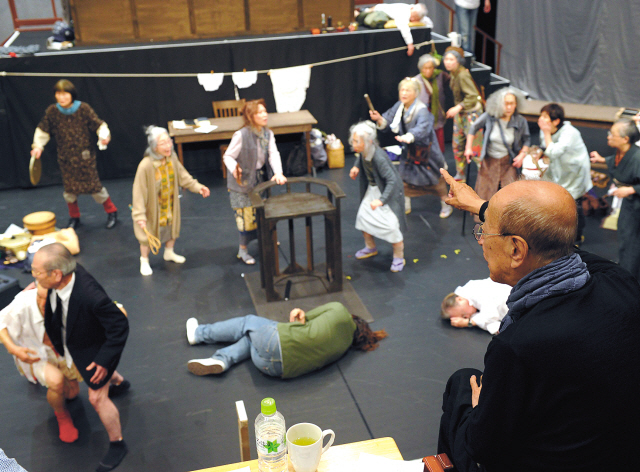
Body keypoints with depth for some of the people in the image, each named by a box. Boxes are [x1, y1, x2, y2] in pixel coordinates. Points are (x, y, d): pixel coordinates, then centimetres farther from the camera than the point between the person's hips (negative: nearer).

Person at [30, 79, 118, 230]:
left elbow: (99, 125, -10)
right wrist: (38, 146, -3)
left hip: (85, 156, -2)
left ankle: (111, 212, 20)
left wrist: (104, 136, -30)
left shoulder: (83, 109, -12)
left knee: (94, 186, 0)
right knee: (69, 189, 6)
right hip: (66, 158, 3)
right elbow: (43, 130, 8)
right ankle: (74, 217, 28)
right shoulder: (52, 111, -5)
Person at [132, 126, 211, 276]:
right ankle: (144, 261, 39)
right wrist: (139, 214, -27)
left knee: (172, 229, 26)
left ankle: (169, 252, 54)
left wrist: (197, 187, -9)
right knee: (148, 235, 14)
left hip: (171, 205, 6)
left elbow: (183, 176, 1)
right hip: (153, 208, -5)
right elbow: (139, 191, -27)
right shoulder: (145, 166, -33)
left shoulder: (172, 158, -15)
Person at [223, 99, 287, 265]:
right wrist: (234, 169, -40)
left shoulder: (268, 134, -4)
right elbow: (228, 156, -19)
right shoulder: (241, 135, -23)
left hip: (260, 177, 6)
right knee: (246, 214, -2)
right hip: (243, 179, -6)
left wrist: (278, 173, -30)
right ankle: (243, 250, 13)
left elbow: (273, 154, -14)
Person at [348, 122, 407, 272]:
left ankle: (398, 257, 8)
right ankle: (370, 247, 34)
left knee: (391, 223, -12)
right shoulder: (363, 151, -13)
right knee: (363, 215, 10)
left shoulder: (379, 158, -36)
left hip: (389, 190, -8)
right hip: (372, 188, 8)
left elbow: (392, 180, -36)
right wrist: (356, 166, -2)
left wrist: (381, 200, -43)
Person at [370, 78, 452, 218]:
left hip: (425, 150, -6)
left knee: (435, 178, 7)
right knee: (405, 176, 12)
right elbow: (387, 122, -4)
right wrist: (379, 119, -28)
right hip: (409, 150, 6)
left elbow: (422, 128, -48)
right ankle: (405, 206, 31)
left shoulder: (421, 110, -29)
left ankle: (445, 205, 28)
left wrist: (408, 137, -67)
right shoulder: (399, 106, -7)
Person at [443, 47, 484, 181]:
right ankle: (460, 175, 25)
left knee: (475, 145, -8)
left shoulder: (463, 75, -23)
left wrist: (458, 108, -28)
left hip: (471, 113, -9)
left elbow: (472, 96, -26)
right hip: (460, 113, 9)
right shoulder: (453, 74, 3)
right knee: (457, 144, 13)